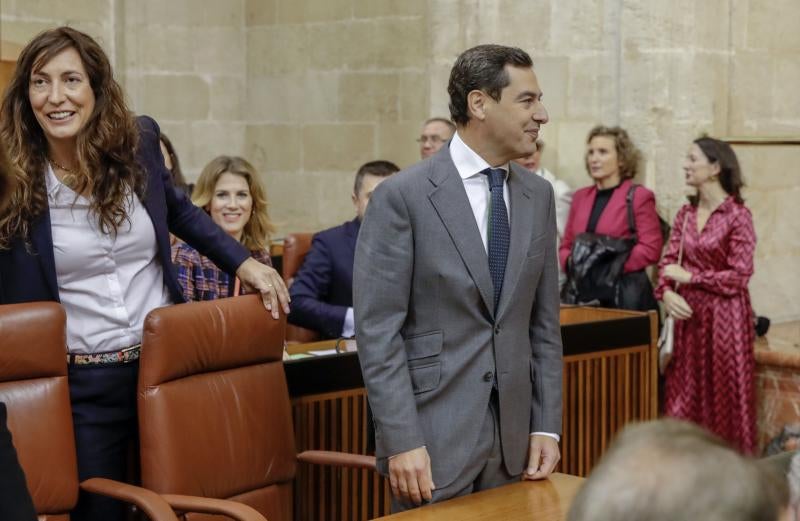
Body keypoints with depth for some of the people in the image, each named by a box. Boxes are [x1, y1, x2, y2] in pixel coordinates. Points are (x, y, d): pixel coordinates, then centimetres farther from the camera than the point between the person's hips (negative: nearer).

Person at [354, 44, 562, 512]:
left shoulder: (538, 195, 7)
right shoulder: (403, 196, -9)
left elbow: (545, 323, 11)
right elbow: (377, 331, -11)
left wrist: (547, 425, 5)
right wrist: (401, 441, -16)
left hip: (513, 439, 5)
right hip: (434, 438, -5)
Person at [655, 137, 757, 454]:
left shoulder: (738, 215, -10)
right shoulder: (686, 213, 8)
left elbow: (740, 275, -14)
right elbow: (668, 261, 8)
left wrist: (689, 277, -11)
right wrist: (667, 293, -11)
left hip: (724, 317, -6)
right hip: (689, 314, 6)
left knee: (724, 398, 1)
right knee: (686, 394, 8)